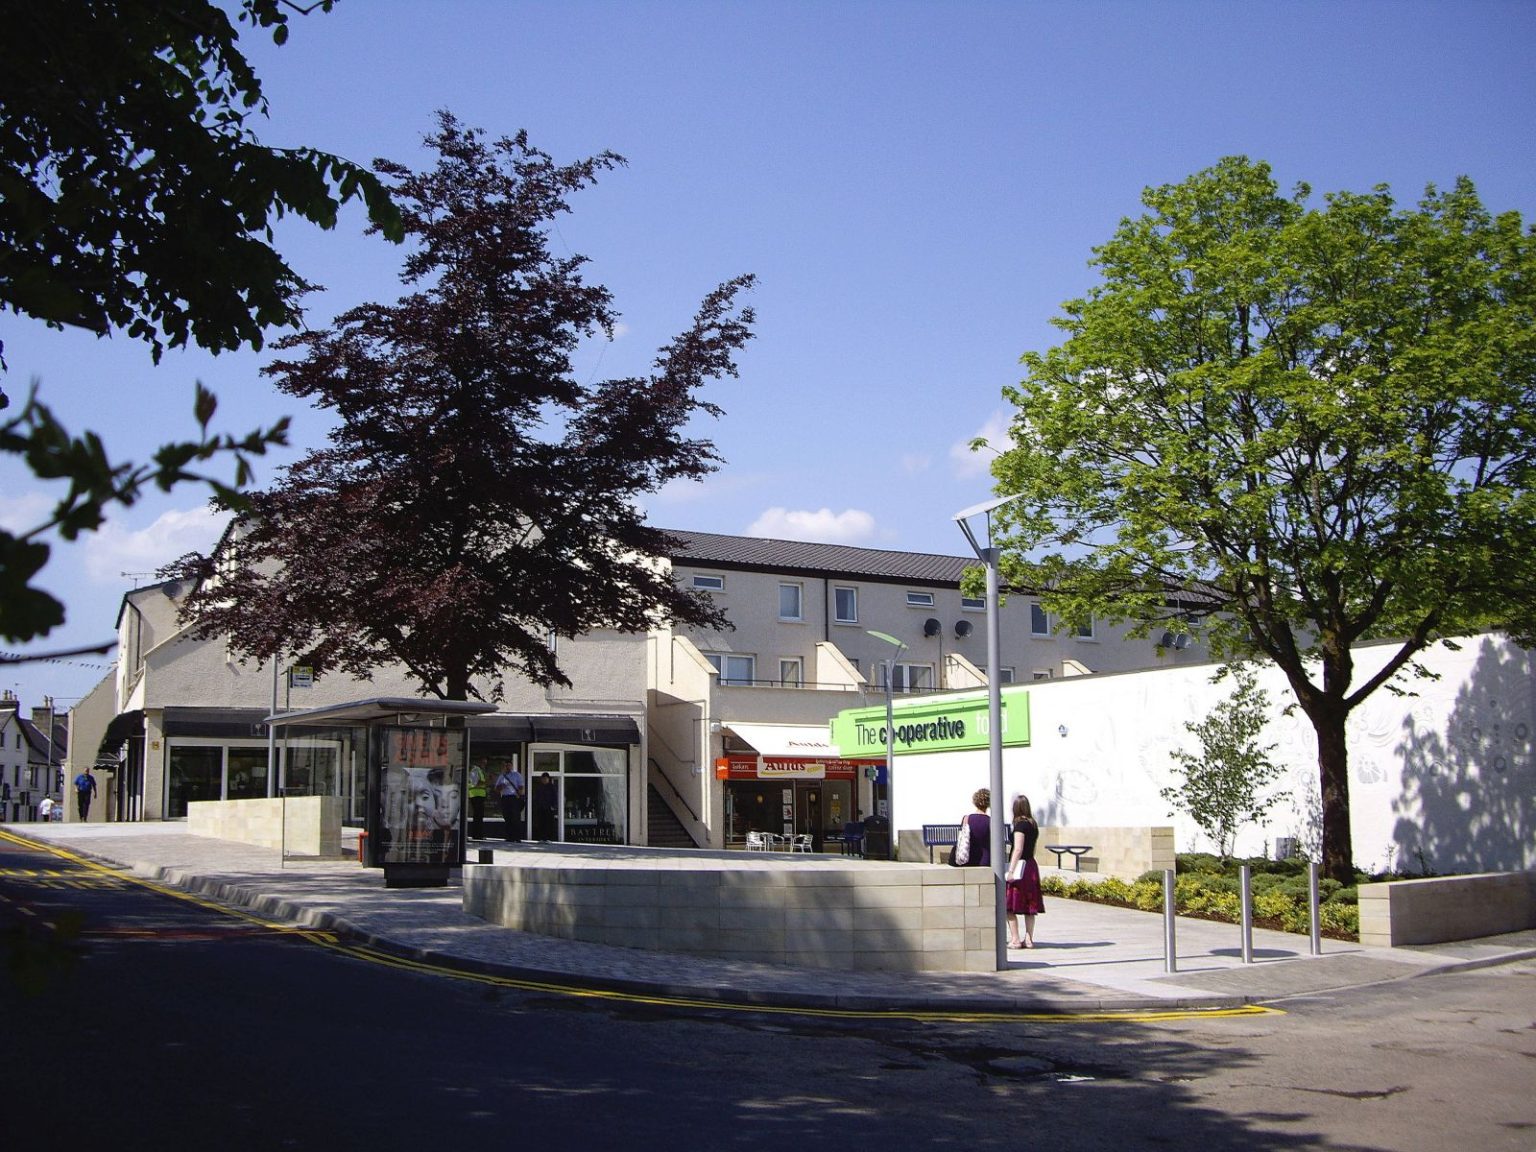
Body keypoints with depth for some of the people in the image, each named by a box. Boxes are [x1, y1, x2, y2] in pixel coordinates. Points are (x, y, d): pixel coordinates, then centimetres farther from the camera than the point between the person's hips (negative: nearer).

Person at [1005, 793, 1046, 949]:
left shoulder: (1020, 825, -12)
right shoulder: (1033, 825, 12)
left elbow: (1018, 849, -18)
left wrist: (1011, 871, -20)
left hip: (1019, 865, -8)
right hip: (1032, 865, 8)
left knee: (1009, 906, -2)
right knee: (1029, 906, 10)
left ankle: (1015, 939, -4)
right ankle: (1029, 939, 10)